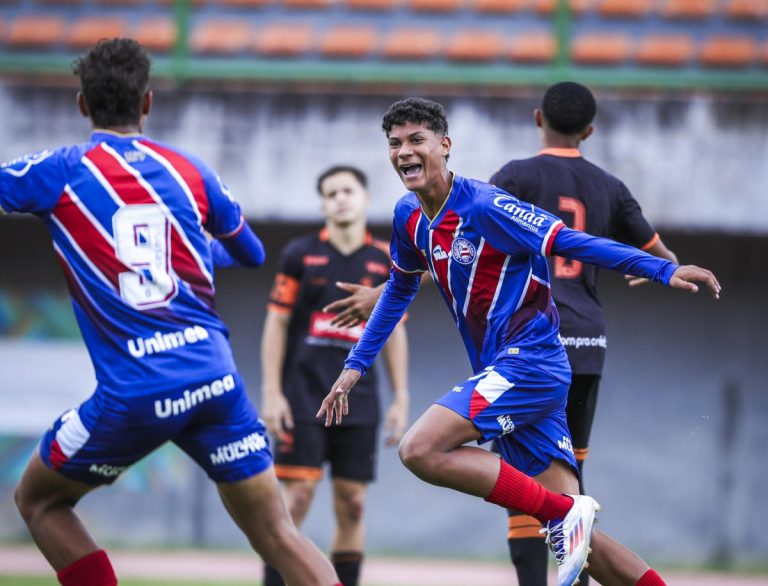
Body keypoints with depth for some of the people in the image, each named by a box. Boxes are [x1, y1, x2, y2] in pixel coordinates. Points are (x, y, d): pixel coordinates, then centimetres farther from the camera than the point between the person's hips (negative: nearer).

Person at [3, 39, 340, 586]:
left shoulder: (59, 171, 0)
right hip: (215, 376, 3)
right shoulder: (189, 170, 10)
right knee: (278, 535, 5)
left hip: (134, 393, -3)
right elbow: (252, 253, 24)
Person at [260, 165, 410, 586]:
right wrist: (271, 393, -5)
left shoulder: (385, 262, 8)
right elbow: (276, 323, 2)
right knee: (296, 500, -9)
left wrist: (400, 400, 6)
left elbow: (394, 333, 12)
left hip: (359, 402, 2)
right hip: (304, 397, -2)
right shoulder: (300, 255, 2)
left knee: (352, 506, 2)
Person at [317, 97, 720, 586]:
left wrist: (663, 270, -24)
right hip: (504, 374, 8)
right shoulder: (409, 216, 9)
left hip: (530, 363, -8)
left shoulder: (484, 206, -15)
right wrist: (355, 366, 26)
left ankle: (565, 513, -17)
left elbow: (573, 243, -16)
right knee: (575, 535, 1)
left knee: (420, 450, -22)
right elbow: (400, 289, 26)